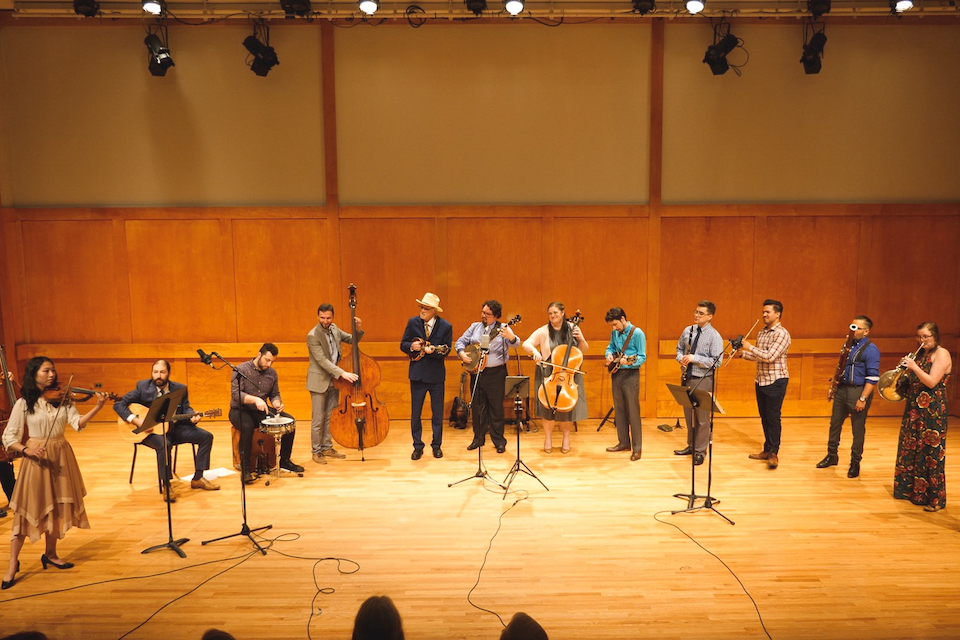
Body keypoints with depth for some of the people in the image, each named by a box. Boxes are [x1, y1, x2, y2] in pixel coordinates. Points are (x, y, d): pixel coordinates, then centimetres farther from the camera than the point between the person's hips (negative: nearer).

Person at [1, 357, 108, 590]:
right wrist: (27, 450, -22)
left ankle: (50, 554, 29)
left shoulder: (63, 399, 2)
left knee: (57, 506, 11)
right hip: (36, 458, -3)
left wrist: (97, 407, -26)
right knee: (27, 509, -2)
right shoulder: (24, 403, -5)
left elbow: (77, 423, -11)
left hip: (61, 456, 4)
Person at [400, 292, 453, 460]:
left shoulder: (446, 326, -6)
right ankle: (418, 447, 19)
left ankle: (436, 445, 24)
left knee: (437, 413, 9)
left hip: (436, 375, -1)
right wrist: (412, 347, -18)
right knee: (415, 413, 6)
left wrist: (432, 350, -26)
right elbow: (403, 345, 3)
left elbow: (446, 351, -7)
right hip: (417, 374, 1)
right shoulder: (413, 322, -1)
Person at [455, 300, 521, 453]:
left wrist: (511, 337, -39)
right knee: (478, 406, 11)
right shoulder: (474, 327, 10)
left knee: (496, 407, 2)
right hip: (476, 372, 4)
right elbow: (461, 341, 13)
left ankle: (499, 441, 14)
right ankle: (478, 438, 24)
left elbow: (516, 343, -17)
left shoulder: (502, 328, -3)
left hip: (496, 373, -4)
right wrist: (461, 353, -7)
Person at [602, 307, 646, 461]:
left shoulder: (637, 333, -12)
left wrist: (630, 361, -30)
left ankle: (637, 447, 1)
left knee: (633, 411, -5)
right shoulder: (614, 332, 8)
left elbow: (642, 357, -13)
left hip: (630, 374, -7)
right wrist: (609, 354, 3)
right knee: (619, 410, 13)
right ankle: (623, 442, 24)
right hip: (616, 373, 7)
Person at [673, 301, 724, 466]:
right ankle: (691, 445, 31)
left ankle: (700, 451, 14)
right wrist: (681, 358, -3)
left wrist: (694, 358, -23)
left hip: (703, 380, -6)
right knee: (688, 414, 16)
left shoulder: (715, 336, -12)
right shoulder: (688, 331, 6)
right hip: (687, 378, 6)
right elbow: (679, 348, 19)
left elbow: (716, 362, -17)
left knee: (702, 417, 1)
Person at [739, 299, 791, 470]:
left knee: (773, 417, -3)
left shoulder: (782, 334, -15)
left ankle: (774, 453, 5)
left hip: (776, 381, -8)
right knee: (764, 417, 13)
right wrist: (743, 353, 4)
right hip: (761, 380, 8)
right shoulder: (761, 333, 12)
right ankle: (767, 450, 23)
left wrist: (750, 347, -18)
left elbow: (769, 356, -24)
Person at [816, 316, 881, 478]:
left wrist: (863, 398, -21)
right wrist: (837, 379, 5)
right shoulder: (849, 344, 10)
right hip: (842, 389, 7)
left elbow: (872, 378, -17)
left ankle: (855, 463, 16)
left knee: (858, 429, 4)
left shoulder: (870, 349, -13)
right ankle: (832, 456, 29)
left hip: (858, 392, -7)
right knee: (835, 423, 15)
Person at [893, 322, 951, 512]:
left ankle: (935, 499, 3)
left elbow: (931, 382, -17)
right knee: (910, 449, 12)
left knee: (931, 453, -4)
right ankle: (910, 489, 23)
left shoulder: (942, 354, -8)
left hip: (933, 411, -8)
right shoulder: (921, 354, 15)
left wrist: (914, 367, -24)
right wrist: (905, 370, 1)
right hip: (914, 409, 8)